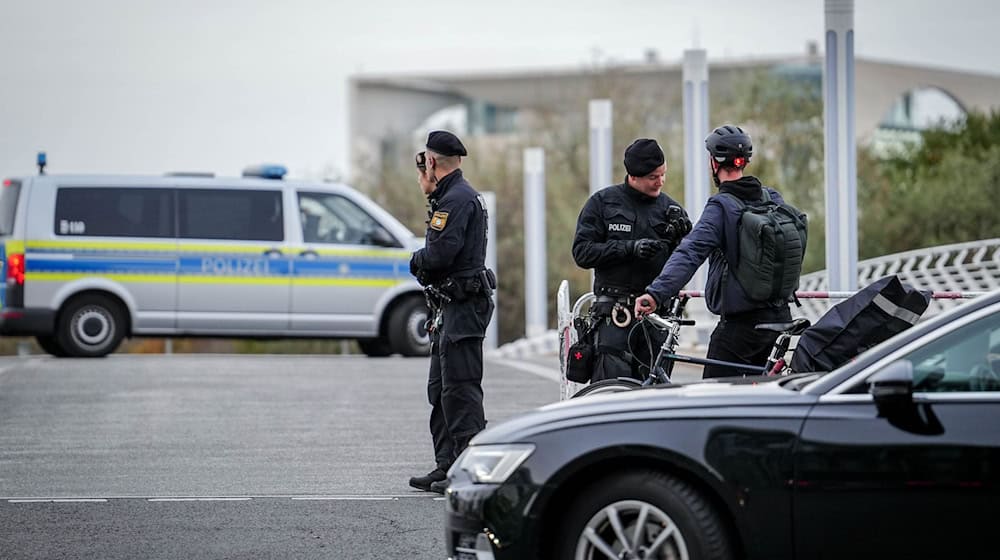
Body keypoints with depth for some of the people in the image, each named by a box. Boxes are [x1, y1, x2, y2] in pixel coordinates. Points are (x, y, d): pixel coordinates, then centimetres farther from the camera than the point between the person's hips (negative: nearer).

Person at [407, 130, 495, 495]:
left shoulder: (458, 199, -14)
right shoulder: (452, 197, 21)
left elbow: (440, 253, -22)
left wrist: (417, 261, -4)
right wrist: (424, 264, 1)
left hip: (464, 308, -11)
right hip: (453, 307, 11)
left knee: (460, 389, -11)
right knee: (440, 390, 14)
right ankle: (447, 467, 19)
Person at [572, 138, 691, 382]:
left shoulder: (668, 207, 11)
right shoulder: (603, 202, 4)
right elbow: (582, 252, -4)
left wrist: (682, 234, -8)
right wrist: (630, 248, -14)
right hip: (616, 312, -3)